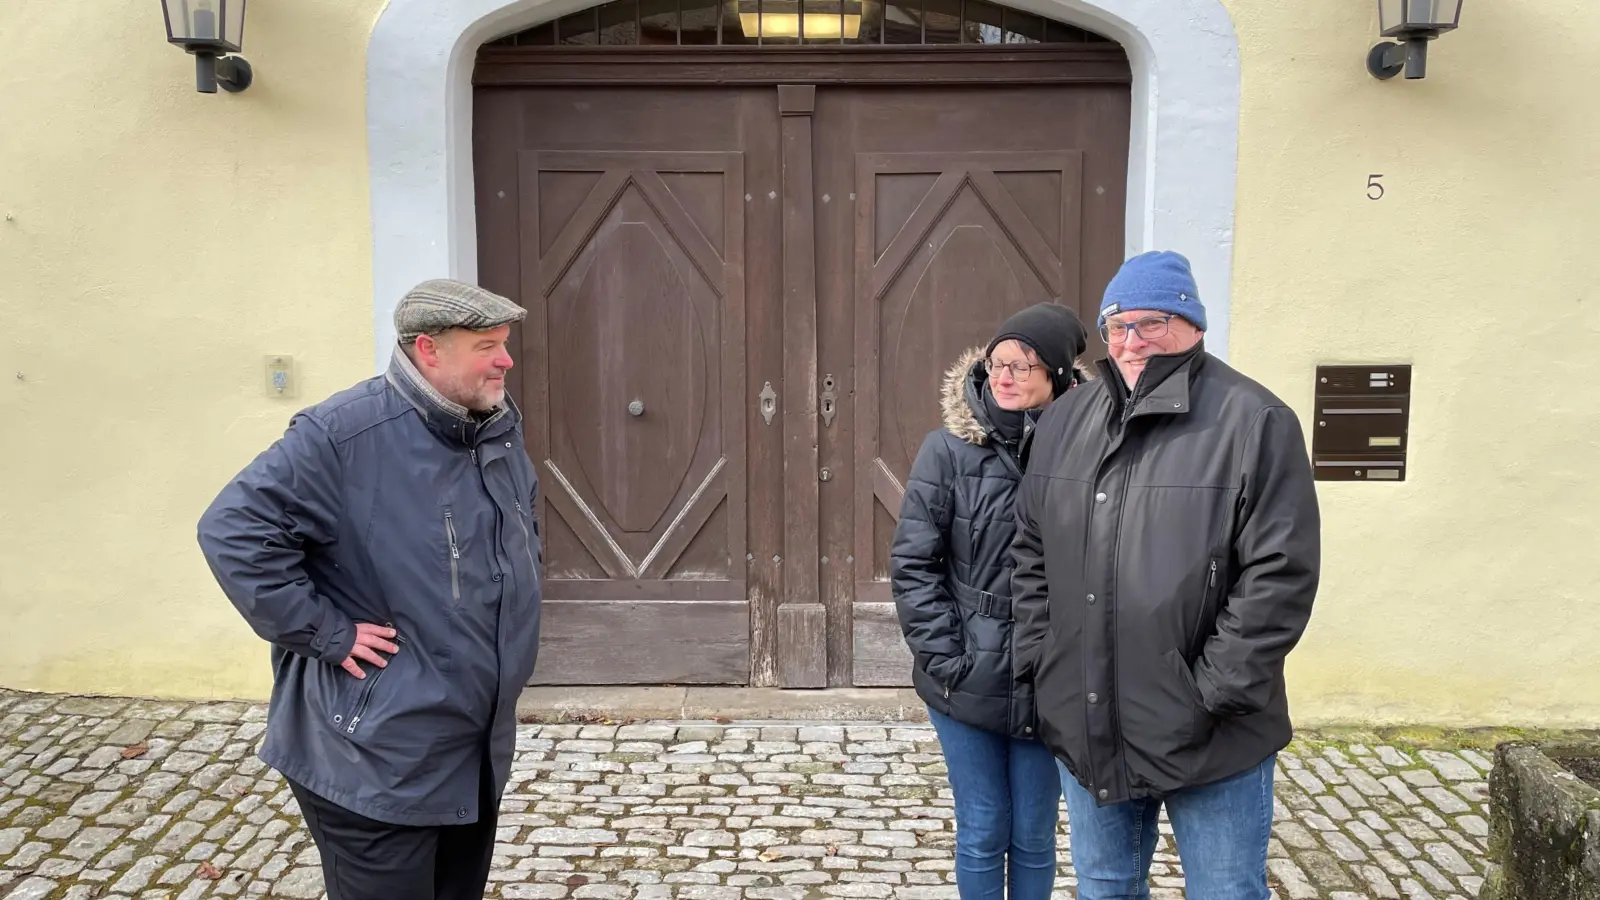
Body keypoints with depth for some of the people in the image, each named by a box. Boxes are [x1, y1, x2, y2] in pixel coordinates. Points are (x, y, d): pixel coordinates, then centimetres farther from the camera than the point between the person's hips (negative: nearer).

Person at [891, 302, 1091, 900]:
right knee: (982, 834, 11)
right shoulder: (949, 449, -6)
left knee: (1033, 836, 13)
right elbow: (912, 564, -6)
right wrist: (947, 659, -10)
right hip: (970, 681, 0)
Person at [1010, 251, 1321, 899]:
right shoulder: (1064, 422, 7)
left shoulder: (1253, 421, -11)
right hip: (1084, 730, 5)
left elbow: (1281, 574, -15)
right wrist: (1044, 662, 4)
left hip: (1211, 743, -5)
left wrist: (1214, 693, -15)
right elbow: (1030, 555, 12)